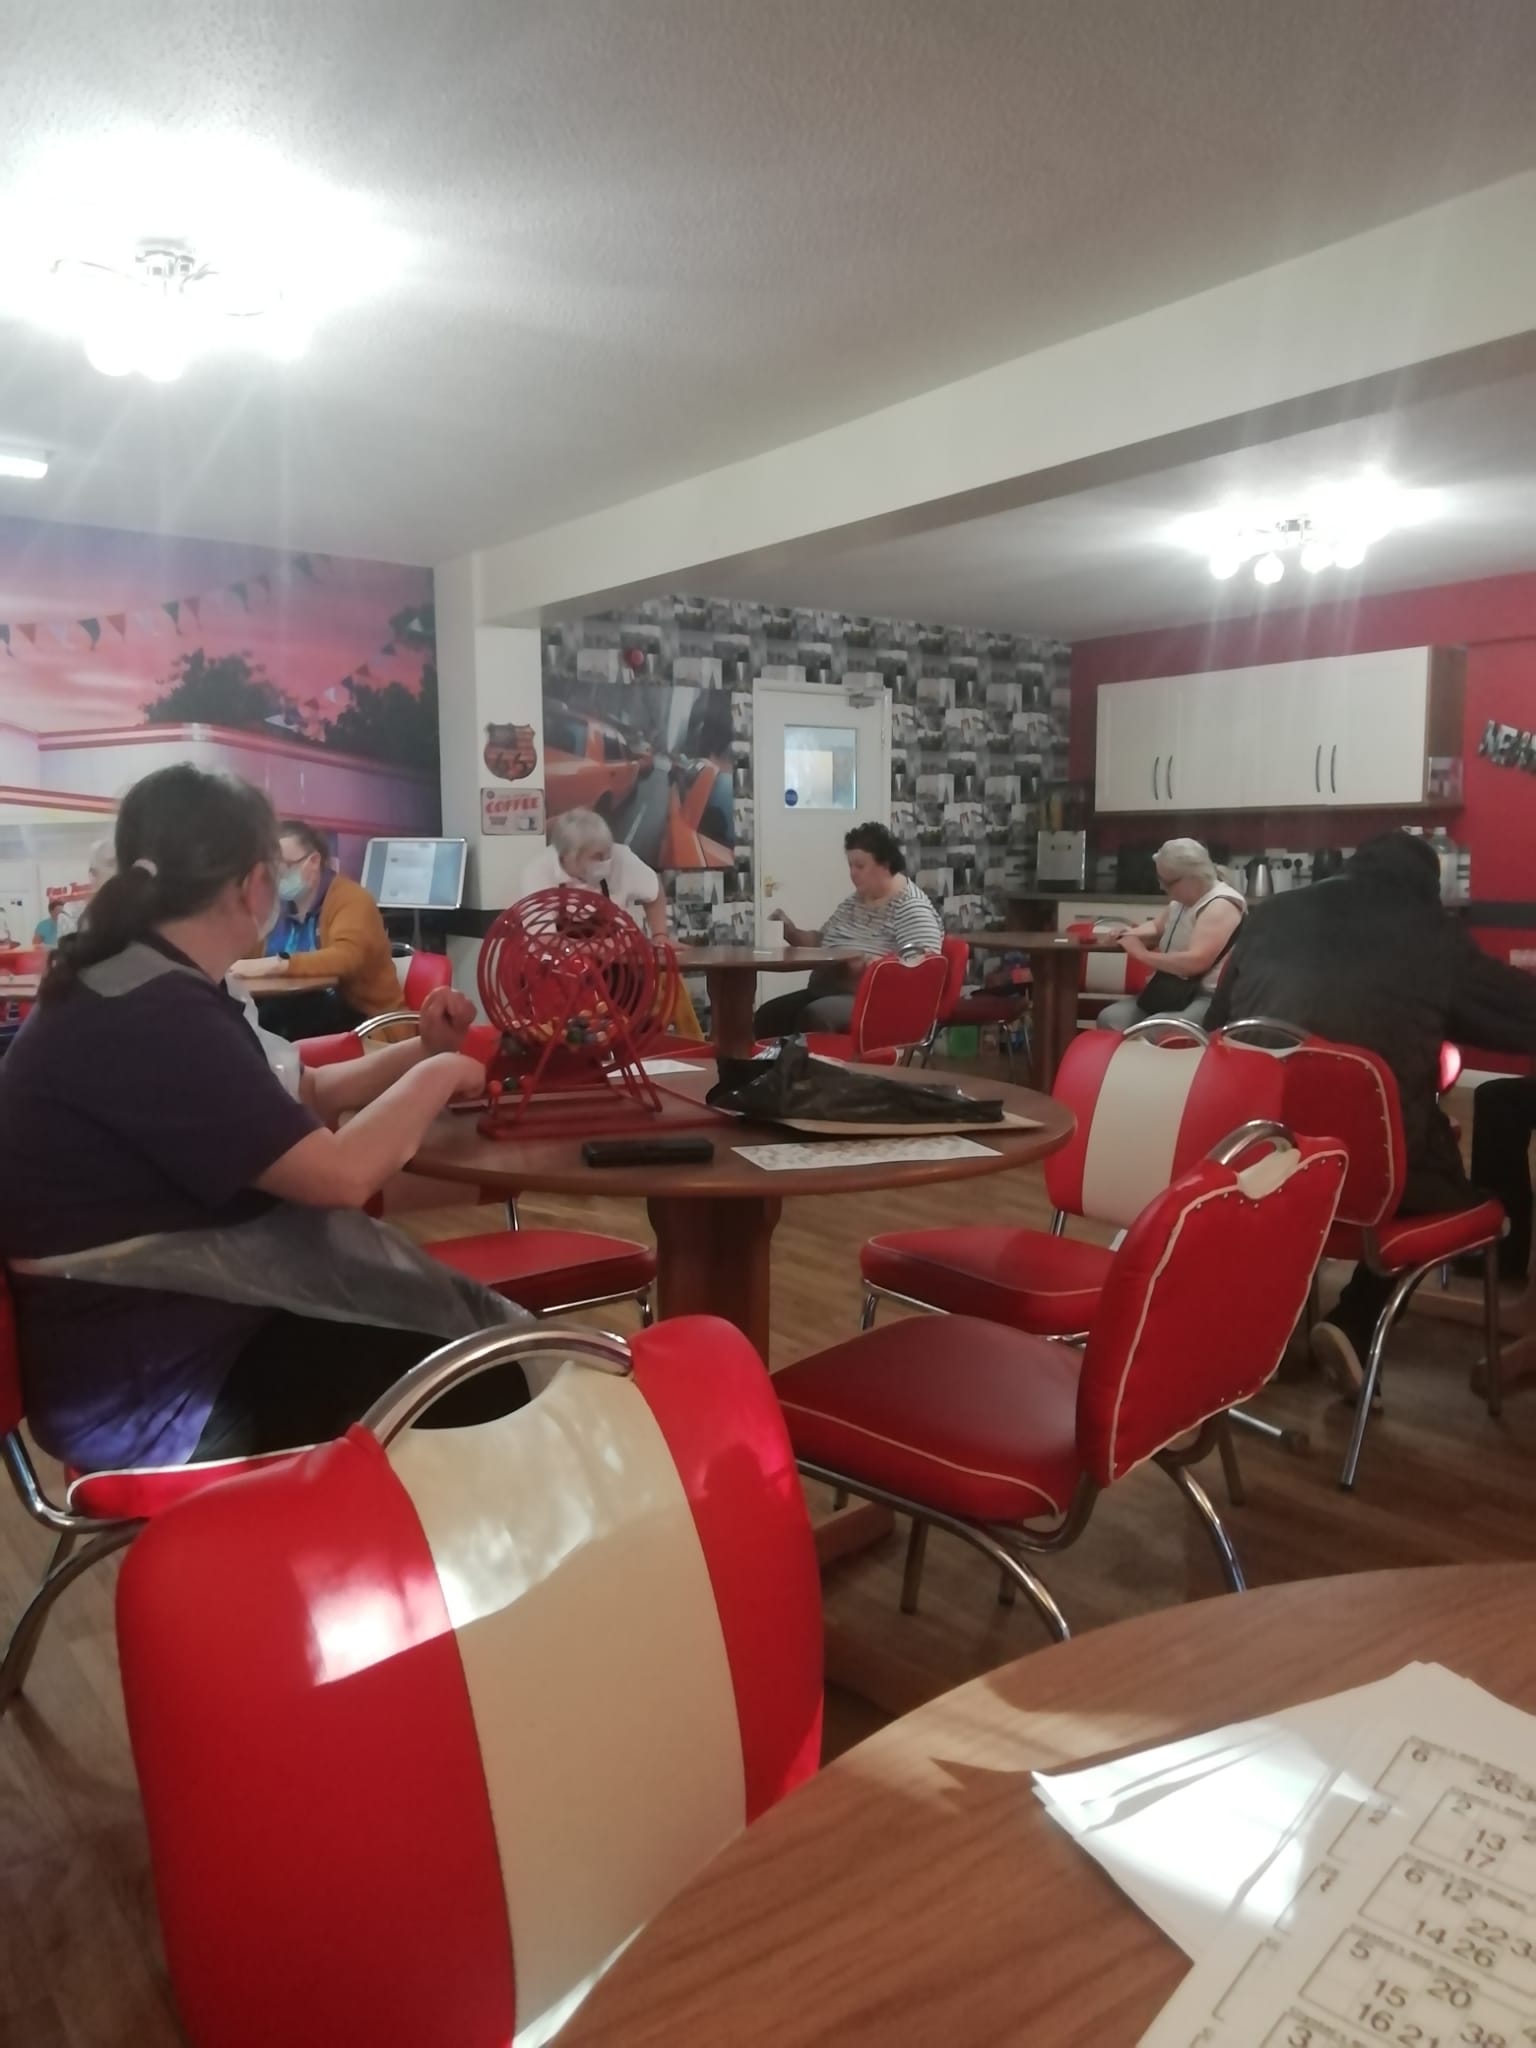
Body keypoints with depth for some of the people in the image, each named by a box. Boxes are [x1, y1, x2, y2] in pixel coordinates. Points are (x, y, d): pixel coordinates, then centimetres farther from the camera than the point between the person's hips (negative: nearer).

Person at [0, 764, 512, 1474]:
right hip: (146, 1391, -10)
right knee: (478, 1378, -6)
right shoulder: (152, 1019, -27)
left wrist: (419, 1050, 12)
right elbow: (344, 1175, -30)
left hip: (160, 1323, 10)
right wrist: (438, 1074, -13)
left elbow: (293, 1101, 18)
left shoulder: (138, 991, 7)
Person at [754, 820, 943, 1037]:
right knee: (767, 1015, -15)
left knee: (813, 1017, -35)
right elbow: (823, 943, 27)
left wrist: (873, 964, -30)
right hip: (831, 992, 8)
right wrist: (793, 933, 7)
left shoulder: (911, 907, -8)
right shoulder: (853, 902, 17)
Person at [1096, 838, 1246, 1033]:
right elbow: (1156, 926, 32)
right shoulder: (1182, 900, 14)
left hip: (1210, 999, -9)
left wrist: (1142, 954, -15)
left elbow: (1195, 962, -26)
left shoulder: (1221, 905, -14)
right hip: (1176, 992, 9)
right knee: (1110, 1018, -15)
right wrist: (1127, 934, 7)